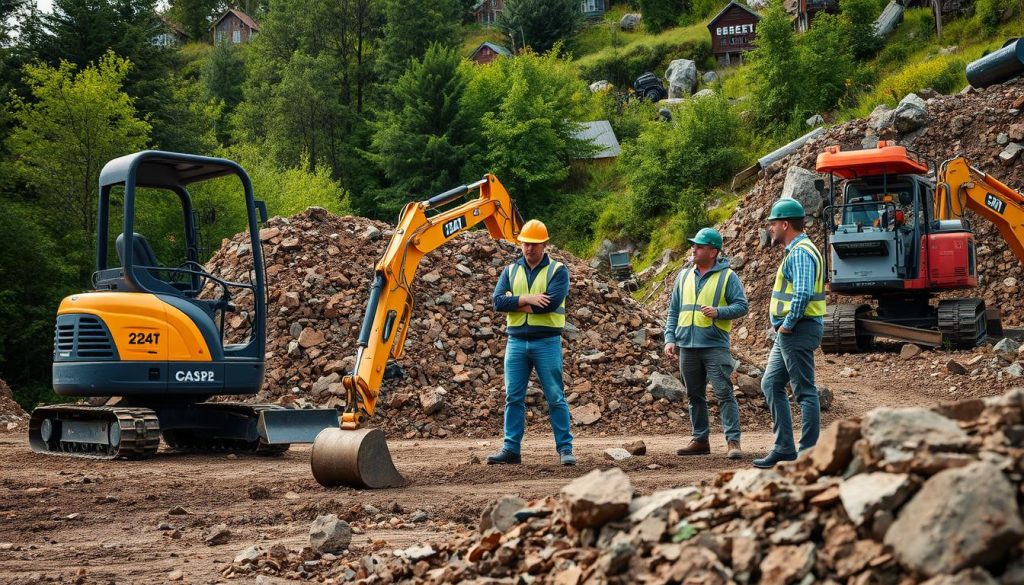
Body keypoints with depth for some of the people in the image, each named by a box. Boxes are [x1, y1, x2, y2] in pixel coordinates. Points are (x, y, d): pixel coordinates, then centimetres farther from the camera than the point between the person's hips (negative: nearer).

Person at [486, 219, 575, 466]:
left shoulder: (558, 270, -1)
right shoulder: (511, 271, 11)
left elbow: (551, 302, -17)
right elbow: (498, 300, -3)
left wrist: (514, 305, -10)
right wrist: (527, 299, -16)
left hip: (547, 342, -4)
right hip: (516, 342, 4)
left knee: (555, 397, -1)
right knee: (513, 397, 4)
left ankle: (565, 448, 4)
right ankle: (511, 449, 9)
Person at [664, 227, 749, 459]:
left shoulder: (727, 276, -1)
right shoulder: (684, 276, 14)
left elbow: (741, 306, -5)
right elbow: (673, 311, 16)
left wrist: (718, 312, -21)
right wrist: (670, 339, 7)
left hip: (715, 345, -5)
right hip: (687, 346, 6)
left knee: (724, 394, -9)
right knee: (695, 396, 11)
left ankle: (733, 441, -9)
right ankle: (700, 440, 20)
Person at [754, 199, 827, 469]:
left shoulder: (800, 253, -16)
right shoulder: (796, 251, 18)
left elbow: (802, 294, -27)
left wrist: (788, 324, -18)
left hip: (797, 330, -11)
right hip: (788, 332, 11)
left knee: (805, 391, -5)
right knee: (771, 385, 13)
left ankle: (808, 454, 0)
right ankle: (783, 447, 15)